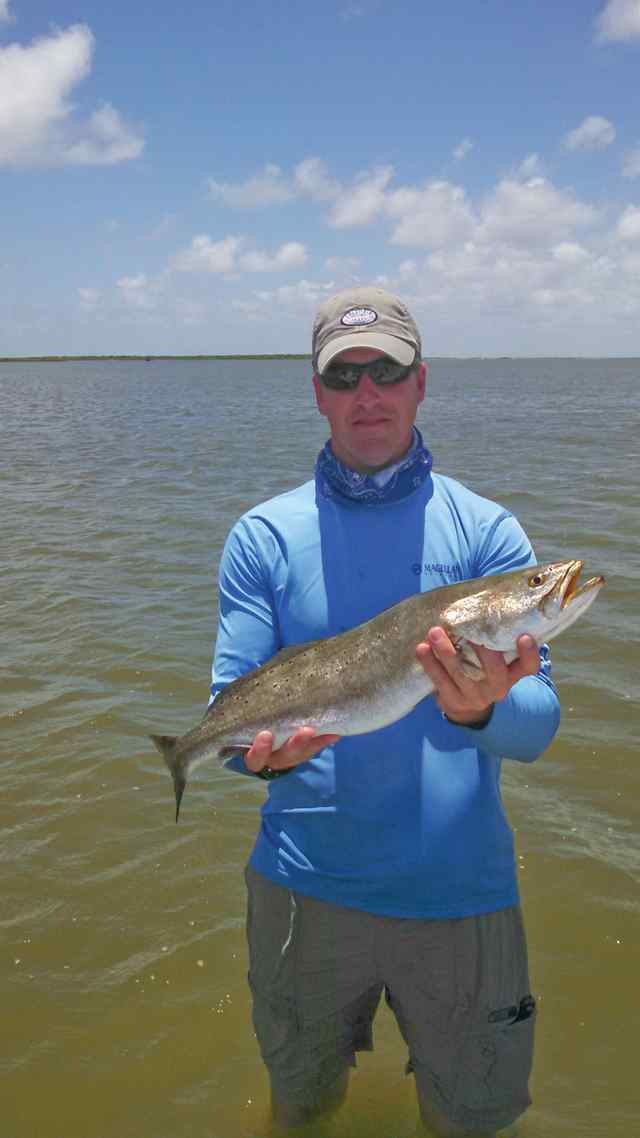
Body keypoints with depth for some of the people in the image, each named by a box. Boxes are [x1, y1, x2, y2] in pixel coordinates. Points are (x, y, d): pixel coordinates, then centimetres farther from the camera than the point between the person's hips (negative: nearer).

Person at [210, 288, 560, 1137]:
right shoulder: (263, 536, -3)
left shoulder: (486, 531, -5)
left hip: (459, 890, 0)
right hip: (304, 884, 1)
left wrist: (482, 710, -35)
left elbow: (538, 722, -13)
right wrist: (262, 747, -27)